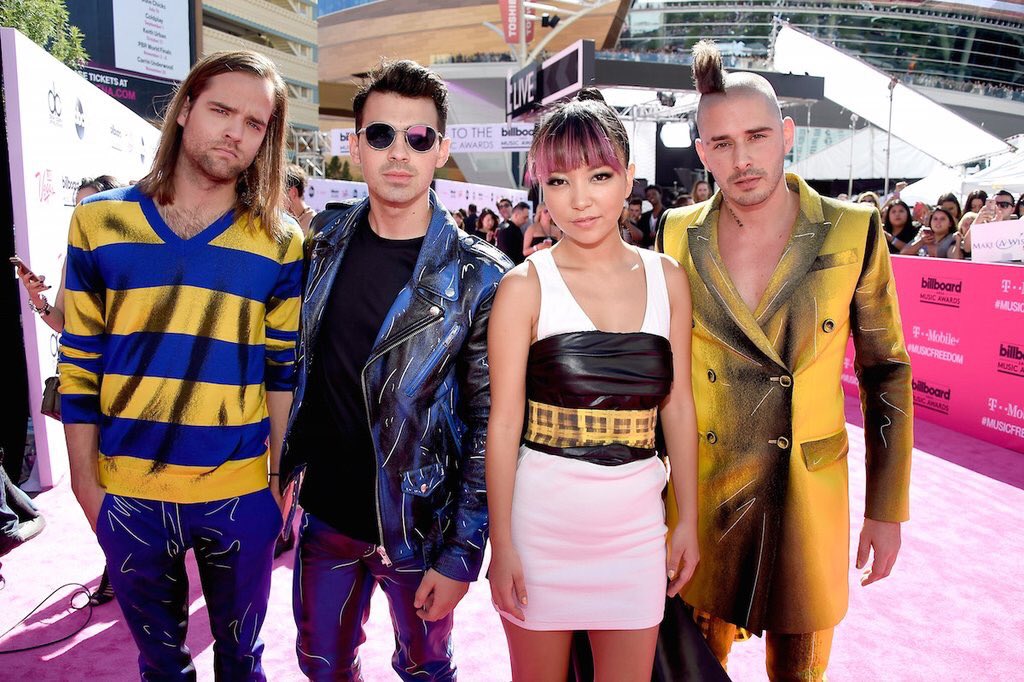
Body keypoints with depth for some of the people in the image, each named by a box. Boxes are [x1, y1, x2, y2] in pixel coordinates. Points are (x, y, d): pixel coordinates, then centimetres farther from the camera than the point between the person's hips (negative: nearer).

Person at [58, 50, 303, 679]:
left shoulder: (280, 242, -4)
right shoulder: (99, 222, -2)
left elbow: (284, 371, -2)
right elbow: (79, 368, 1)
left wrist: (284, 478, -2)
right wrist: (85, 483, 2)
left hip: (241, 496, -1)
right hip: (126, 494, 1)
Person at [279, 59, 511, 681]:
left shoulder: (479, 278, -16)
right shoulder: (325, 239, -1)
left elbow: (489, 426, -14)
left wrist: (460, 555, -13)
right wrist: (286, 468, 10)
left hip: (417, 527, -4)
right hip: (323, 513, 4)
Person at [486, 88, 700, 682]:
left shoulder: (667, 278, 2)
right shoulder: (525, 287, -8)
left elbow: (679, 406, 6)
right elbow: (504, 422, -8)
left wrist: (689, 521, 7)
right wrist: (502, 543, -8)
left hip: (637, 520, 3)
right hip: (541, 516, -2)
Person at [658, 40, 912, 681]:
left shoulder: (853, 231, -8)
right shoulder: (681, 235, -3)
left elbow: (886, 370, -1)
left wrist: (887, 509, 0)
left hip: (807, 499, -1)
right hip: (699, 495, 2)